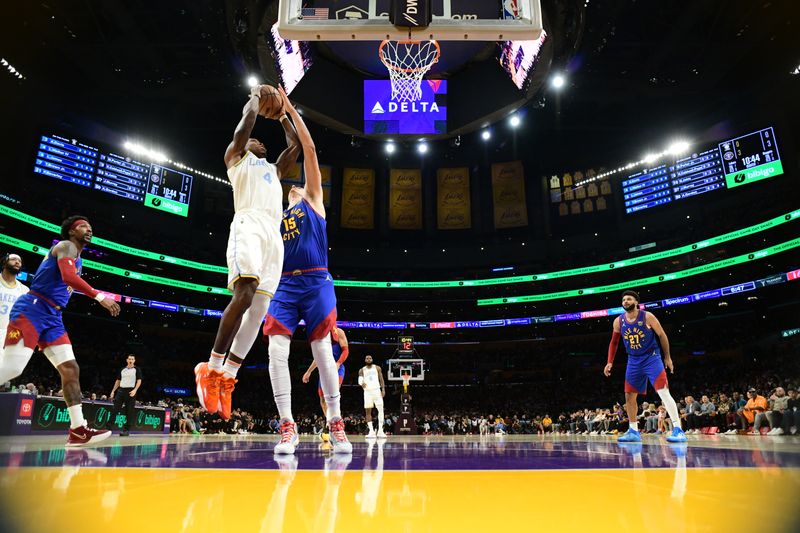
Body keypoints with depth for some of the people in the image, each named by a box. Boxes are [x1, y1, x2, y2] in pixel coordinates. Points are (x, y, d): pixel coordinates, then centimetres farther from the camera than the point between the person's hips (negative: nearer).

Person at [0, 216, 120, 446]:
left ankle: (78, 430, -3)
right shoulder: (66, 246, -4)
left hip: (52, 317, 9)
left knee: (71, 369, 0)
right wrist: (100, 296, -29)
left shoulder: (78, 261, 24)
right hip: (32, 309, -9)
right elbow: (68, 277, -24)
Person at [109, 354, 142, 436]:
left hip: (131, 391, -4)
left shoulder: (137, 369, 2)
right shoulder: (122, 370, 15)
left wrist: (135, 390, -19)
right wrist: (113, 391, 13)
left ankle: (126, 430, 2)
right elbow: (118, 381, 21)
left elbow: (139, 380, -5)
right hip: (121, 390, 4)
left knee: (129, 412, -2)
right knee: (115, 409, -1)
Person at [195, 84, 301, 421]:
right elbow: (246, 123, 9)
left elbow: (295, 144, 38)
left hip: (274, 234, 6)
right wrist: (255, 98, 26)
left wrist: (282, 112, 45)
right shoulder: (237, 156, 22)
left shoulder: (274, 169, 38)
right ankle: (212, 367, -17)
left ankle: (227, 377, -3)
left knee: (259, 309, -4)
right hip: (249, 225, -6)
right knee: (244, 295, -25)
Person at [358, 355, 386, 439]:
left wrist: (383, 389, -5)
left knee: (380, 409, -9)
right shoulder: (362, 370, 8)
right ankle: (371, 431, 3)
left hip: (376, 390, -1)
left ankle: (380, 431, -5)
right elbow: (360, 380, -1)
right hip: (367, 391, 1)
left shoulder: (377, 368, 8)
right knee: (368, 411, -1)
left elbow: (381, 379, 6)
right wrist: (361, 383, -25)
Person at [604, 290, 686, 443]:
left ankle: (678, 430, -15)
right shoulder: (618, 321, -1)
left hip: (651, 357, -5)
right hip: (634, 361, 5)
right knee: (629, 396, 6)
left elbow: (662, 335, -2)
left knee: (663, 392, -18)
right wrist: (610, 362, 5)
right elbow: (614, 342, 11)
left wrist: (667, 357, 1)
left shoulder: (647, 317, -12)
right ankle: (633, 431, 17)